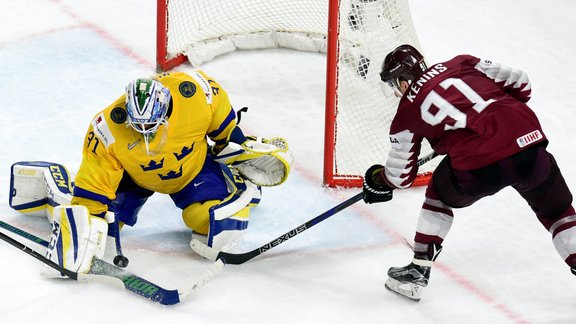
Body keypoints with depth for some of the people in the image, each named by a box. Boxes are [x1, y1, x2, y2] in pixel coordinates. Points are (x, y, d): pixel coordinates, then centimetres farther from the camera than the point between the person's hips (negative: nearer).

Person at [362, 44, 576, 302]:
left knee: (441, 194, 31)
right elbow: (520, 84, 19)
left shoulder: (407, 112, 16)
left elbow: (401, 176, 23)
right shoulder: (462, 64, 22)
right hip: (528, 141, 2)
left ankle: (418, 270, 33)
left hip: (477, 170, -2)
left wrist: (377, 180, 46)